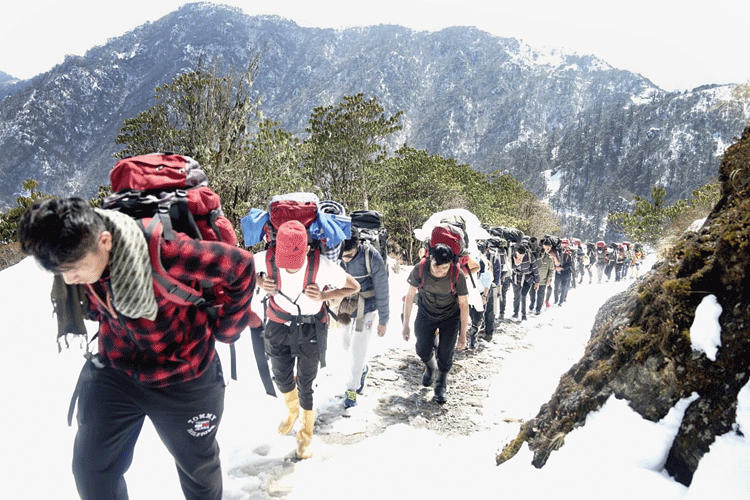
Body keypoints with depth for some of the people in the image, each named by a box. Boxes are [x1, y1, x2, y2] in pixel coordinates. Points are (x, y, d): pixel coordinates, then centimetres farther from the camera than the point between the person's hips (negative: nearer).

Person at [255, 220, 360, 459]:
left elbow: (354, 287, -14)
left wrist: (323, 296, -26)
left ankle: (306, 433, 36)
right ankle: (293, 410, 53)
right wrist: (261, 283, -17)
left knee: (305, 385, 7)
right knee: (281, 378, 17)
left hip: (311, 329, -2)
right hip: (279, 325, 3)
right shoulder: (267, 259, -24)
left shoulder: (323, 266, -30)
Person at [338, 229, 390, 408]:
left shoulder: (372, 258, -27)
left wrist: (383, 320, -8)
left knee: (357, 350, 0)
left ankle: (352, 389, 23)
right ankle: (363, 369, 49)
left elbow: (382, 290, -15)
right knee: (347, 344, 19)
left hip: (366, 310, -4)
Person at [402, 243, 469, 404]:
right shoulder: (419, 270, -27)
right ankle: (430, 367, 45)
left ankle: (441, 386, 28)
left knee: (445, 354, -1)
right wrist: (405, 324, -6)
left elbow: (464, 305, -16)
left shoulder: (457, 276, -29)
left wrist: (463, 334, -10)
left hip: (450, 318, -1)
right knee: (423, 351, 7)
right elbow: (410, 296, -12)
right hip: (426, 314, 2)